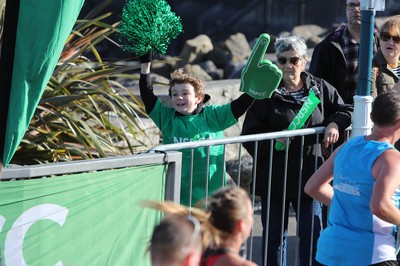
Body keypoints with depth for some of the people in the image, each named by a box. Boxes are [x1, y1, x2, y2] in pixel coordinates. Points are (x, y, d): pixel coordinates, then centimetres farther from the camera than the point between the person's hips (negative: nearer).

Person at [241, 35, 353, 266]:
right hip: (275, 176, -1)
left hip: (309, 175, 1)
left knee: (313, 233, 2)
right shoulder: (267, 93, -4)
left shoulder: (320, 88, 4)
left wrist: (334, 124, -7)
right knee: (274, 234, 7)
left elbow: (347, 111, 14)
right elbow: (249, 134, -6)